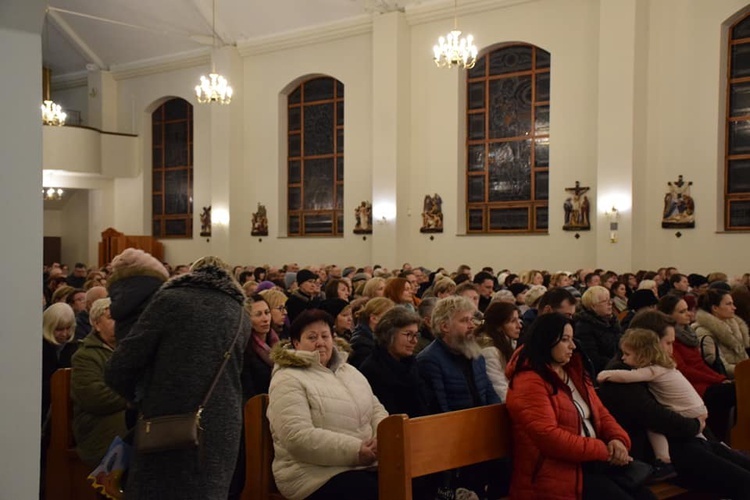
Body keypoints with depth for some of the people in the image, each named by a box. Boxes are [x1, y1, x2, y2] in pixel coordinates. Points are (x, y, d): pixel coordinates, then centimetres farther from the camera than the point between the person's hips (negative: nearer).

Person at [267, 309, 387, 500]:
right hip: (317, 474, -7)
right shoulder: (288, 380, -7)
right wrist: (355, 450, -22)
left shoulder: (349, 371, 19)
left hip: (366, 464, 7)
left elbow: (376, 409, 18)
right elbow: (297, 437, -19)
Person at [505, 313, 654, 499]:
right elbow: (548, 437, -22)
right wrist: (603, 450, -17)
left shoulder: (573, 372, 16)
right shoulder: (529, 383, -13)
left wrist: (617, 439, -6)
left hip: (591, 459, 8)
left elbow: (600, 412, 17)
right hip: (555, 470, -8)